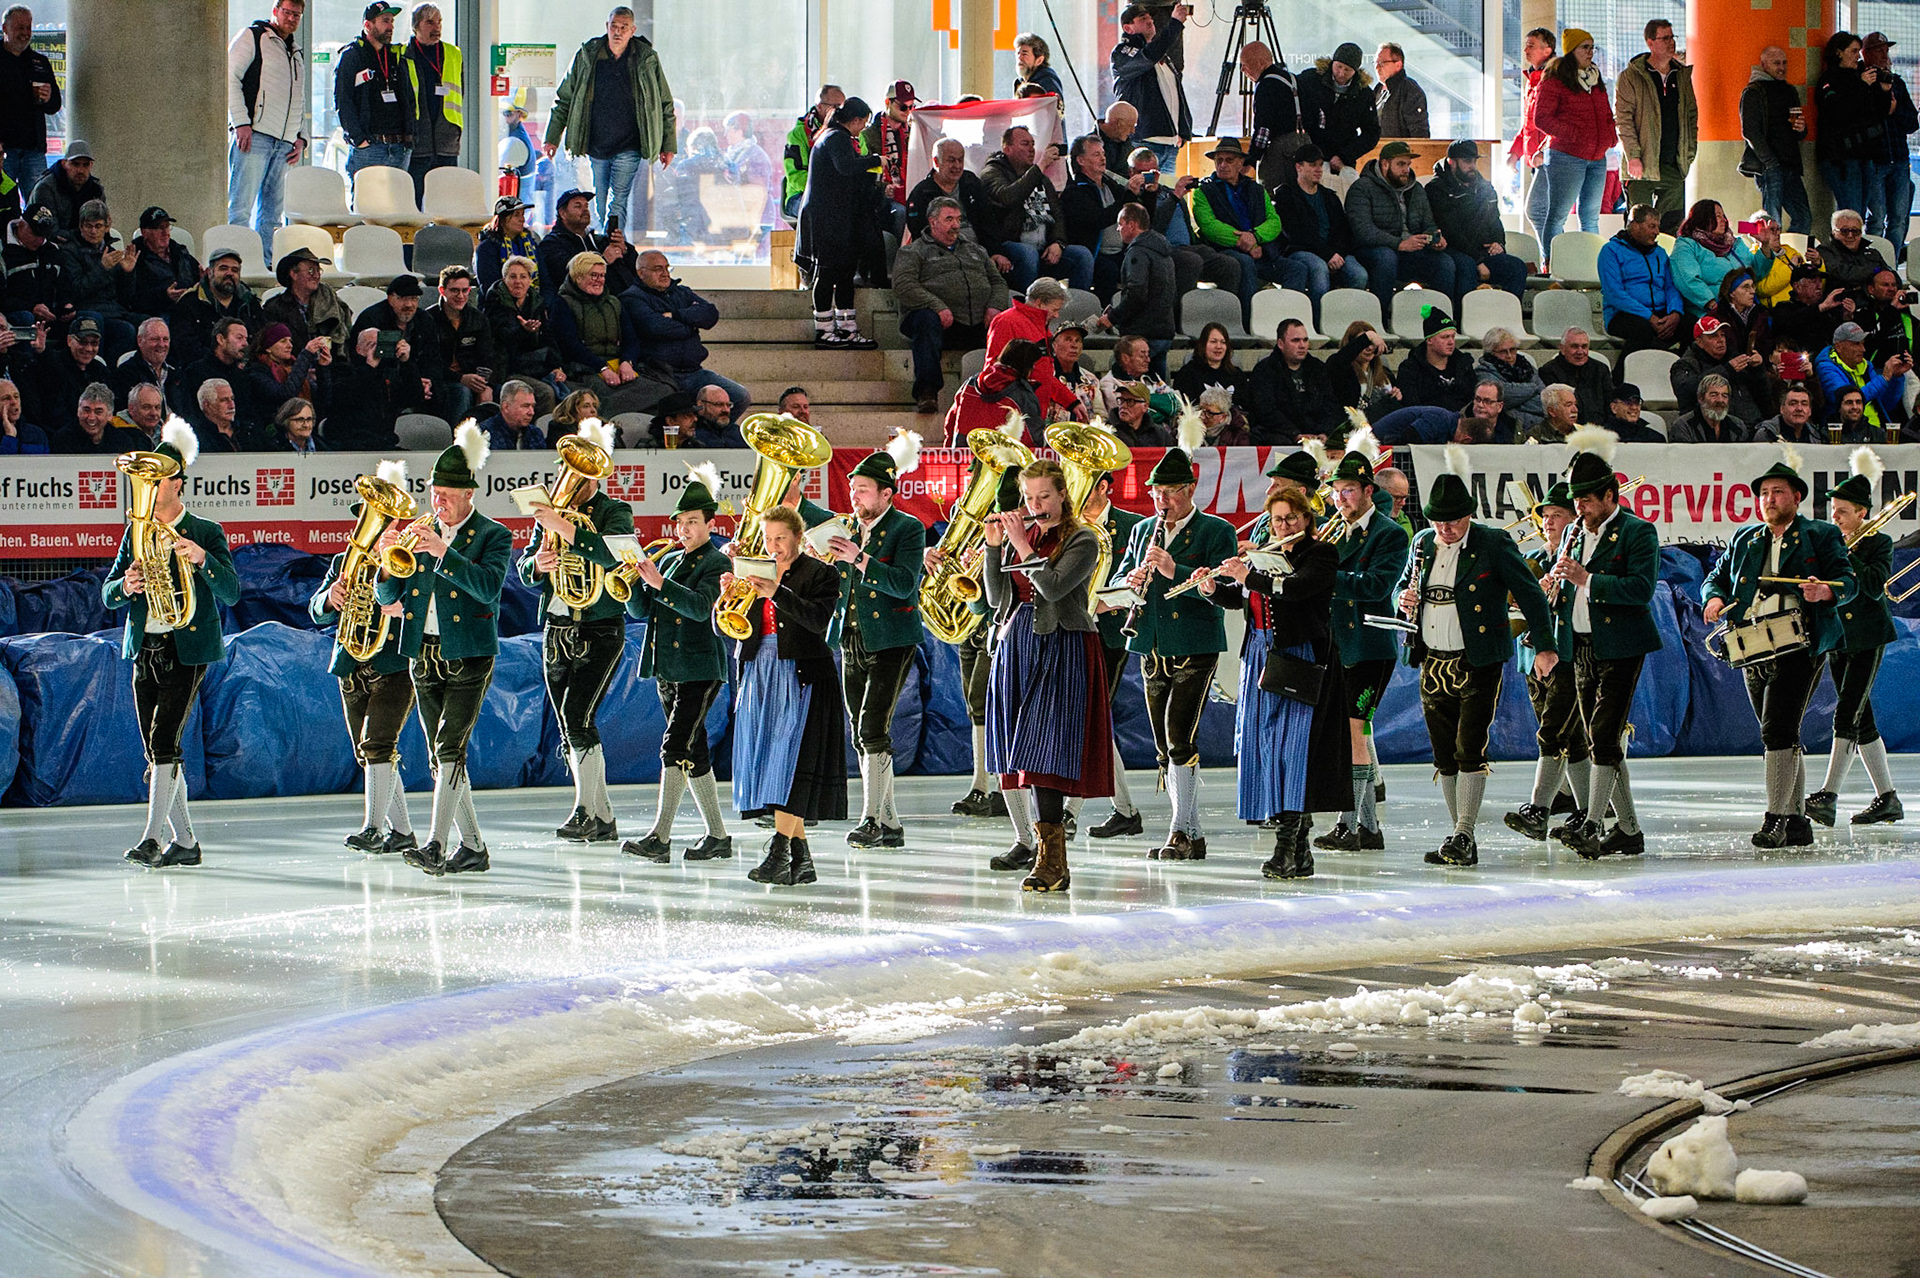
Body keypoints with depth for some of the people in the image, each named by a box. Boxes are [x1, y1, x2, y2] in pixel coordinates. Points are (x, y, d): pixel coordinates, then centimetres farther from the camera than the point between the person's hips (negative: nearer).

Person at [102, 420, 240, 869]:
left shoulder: (206, 533, -1)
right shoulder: (136, 533, 12)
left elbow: (231, 593, -10)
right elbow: (107, 595, 10)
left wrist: (202, 558, -26)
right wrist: (125, 586, -14)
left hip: (187, 650, -6)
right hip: (145, 648, 6)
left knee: (164, 742, -16)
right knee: (156, 749, 5)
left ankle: (153, 838, -20)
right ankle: (184, 841, 13)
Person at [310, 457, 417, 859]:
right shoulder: (343, 563, 13)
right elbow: (317, 613, 5)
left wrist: (402, 610, -29)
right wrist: (330, 598, -18)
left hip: (396, 668, -6)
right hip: (353, 671, 6)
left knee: (378, 744, -18)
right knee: (369, 754, 8)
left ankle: (373, 826, -22)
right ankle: (400, 832, 16)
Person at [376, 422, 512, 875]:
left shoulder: (492, 536, -1)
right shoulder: (419, 534, 12)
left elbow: (489, 586, -20)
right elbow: (388, 596, 10)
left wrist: (444, 551, -29)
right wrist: (387, 558, -10)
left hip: (468, 655, -6)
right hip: (425, 657, 6)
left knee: (451, 749, -16)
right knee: (440, 756, 7)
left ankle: (436, 845, -22)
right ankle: (472, 847, 14)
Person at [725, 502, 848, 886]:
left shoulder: (820, 574, 0)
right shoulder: (755, 572, 16)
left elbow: (818, 619, -17)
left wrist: (777, 593, -28)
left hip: (800, 678, -6)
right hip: (759, 676, 6)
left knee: (791, 761, -15)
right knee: (768, 764, 4)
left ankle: (779, 854, -21)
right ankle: (801, 857, 8)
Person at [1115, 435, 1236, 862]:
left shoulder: (1217, 532, -4)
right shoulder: (1144, 530, 15)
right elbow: (1117, 581, 15)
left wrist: (1174, 572, -26)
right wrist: (1131, 582, -9)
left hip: (1195, 650, -6)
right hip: (1154, 651, 6)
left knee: (1180, 739, -16)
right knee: (1165, 749, 7)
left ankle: (1181, 833, -12)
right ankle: (1193, 836, 13)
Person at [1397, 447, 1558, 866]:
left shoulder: (1493, 544, -7)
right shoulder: (1423, 544, 10)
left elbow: (1529, 594, -6)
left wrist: (1544, 645, -12)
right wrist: (1408, 601, 1)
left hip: (1478, 665, -6)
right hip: (1433, 664, 6)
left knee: (1469, 751, -11)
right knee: (1444, 755, 8)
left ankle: (1464, 835, -8)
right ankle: (1459, 840, 14)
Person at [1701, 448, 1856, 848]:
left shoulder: (1821, 536, 6)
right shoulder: (1744, 540, 21)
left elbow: (1848, 582, -3)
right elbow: (1717, 577, 22)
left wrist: (1824, 591, -25)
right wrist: (1715, 598, -2)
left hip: (1799, 646, -6)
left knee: (1779, 731, -17)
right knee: (1781, 738, 9)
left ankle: (1777, 818, -17)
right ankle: (1797, 821, 14)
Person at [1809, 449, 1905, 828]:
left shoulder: (1878, 544, -3)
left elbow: (1875, 586, -18)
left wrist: (1846, 555, -19)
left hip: (1868, 638, -7)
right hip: (1839, 639, 7)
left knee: (1847, 714, -16)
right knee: (1861, 719, 8)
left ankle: (1828, 796, -25)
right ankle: (1887, 799, 15)